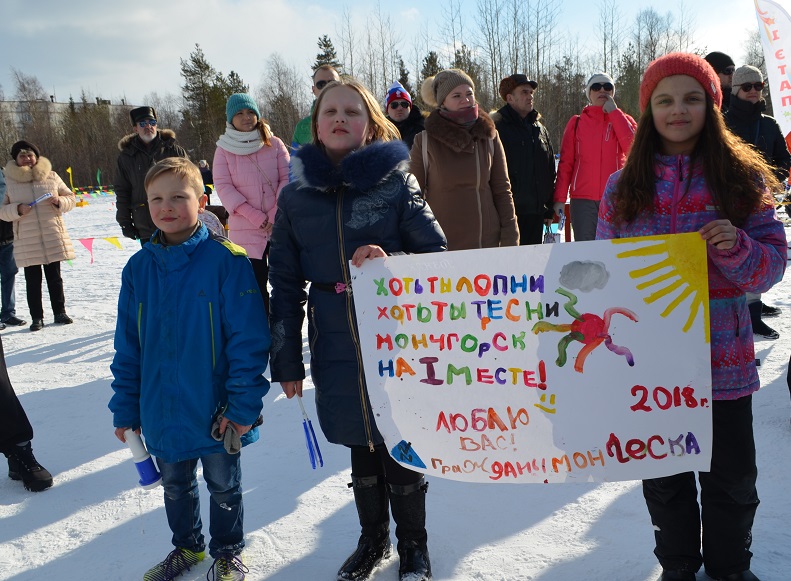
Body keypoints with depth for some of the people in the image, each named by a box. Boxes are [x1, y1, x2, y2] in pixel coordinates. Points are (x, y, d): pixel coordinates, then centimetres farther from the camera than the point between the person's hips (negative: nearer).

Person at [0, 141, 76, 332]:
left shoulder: (51, 177, 4)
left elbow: (71, 198, 9)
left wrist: (59, 201, -11)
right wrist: (18, 209, -15)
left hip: (52, 237, 1)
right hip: (27, 241, -1)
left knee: (54, 278, 10)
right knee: (33, 281, 4)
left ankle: (60, 312, 21)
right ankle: (37, 317, 13)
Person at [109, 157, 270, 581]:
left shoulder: (227, 261, -16)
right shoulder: (138, 268, -2)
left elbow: (248, 340, -16)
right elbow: (127, 346, 5)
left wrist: (243, 405, -18)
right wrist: (125, 407, 5)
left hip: (216, 412, -4)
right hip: (162, 412, 4)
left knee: (223, 486, 17)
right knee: (175, 486, 24)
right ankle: (186, 546, 48)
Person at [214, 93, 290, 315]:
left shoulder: (274, 144, 5)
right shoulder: (224, 150, 4)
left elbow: (287, 178, 1)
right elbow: (223, 186, -3)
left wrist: (275, 214, -12)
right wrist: (256, 217, -13)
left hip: (280, 226, 1)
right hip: (245, 230, -1)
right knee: (256, 285, 0)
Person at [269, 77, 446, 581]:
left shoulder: (396, 183, -5)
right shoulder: (296, 196, 2)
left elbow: (438, 256, -3)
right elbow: (286, 284, 6)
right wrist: (287, 362, 6)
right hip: (337, 350, 2)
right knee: (361, 445, 17)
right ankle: (373, 538, 40)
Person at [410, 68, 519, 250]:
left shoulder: (489, 136, 7)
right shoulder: (425, 141, 0)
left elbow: (502, 190, 10)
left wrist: (510, 239, 4)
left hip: (488, 242, 2)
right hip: (440, 246, -2)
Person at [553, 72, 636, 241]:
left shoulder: (623, 120, 12)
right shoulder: (576, 123, 11)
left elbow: (633, 148, -7)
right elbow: (565, 163, 8)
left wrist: (613, 112, -4)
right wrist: (560, 198, -1)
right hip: (582, 200, 0)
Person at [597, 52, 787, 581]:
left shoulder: (742, 178, -1)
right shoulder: (625, 187, 2)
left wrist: (737, 248, -22)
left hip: (724, 359, -1)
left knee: (732, 479, 12)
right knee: (664, 479, 16)